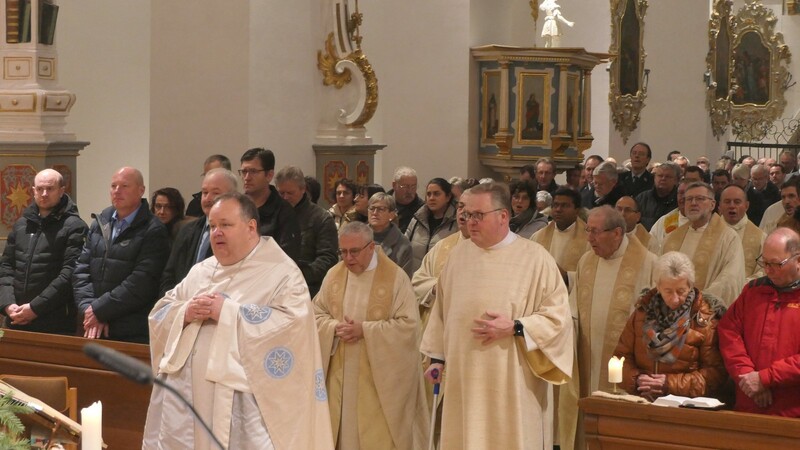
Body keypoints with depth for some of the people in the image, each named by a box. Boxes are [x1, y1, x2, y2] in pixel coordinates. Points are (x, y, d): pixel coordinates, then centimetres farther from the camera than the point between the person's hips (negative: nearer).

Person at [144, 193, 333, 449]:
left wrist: (227, 312, -18)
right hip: (188, 394, 6)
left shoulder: (282, 273, -4)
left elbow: (293, 323, -19)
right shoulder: (201, 271, 17)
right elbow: (159, 314, 15)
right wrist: (185, 313, -9)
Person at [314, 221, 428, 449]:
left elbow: (408, 325, -14)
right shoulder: (334, 275, 4)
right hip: (342, 374, 4)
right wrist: (335, 327, -13)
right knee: (344, 428, 8)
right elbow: (316, 314, 9)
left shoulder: (395, 277, -10)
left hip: (379, 375, -4)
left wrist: (364, 330, -19)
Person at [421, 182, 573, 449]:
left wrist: (515, 328, -17)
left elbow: (558, 316, -7)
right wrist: (437, 357, 15)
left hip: (512, 383, -4)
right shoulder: (459, 254, 9)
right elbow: (442, 310, 17)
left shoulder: (535, 257, -6)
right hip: (463, 381, 4)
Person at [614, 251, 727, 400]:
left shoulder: (705, 318, 2)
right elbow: (622, 356, 18)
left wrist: (671, 384, -10)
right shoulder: (644, 309, 14)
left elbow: (715, 373, -3)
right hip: (641, 401, 4)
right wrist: (635, 379, -2)